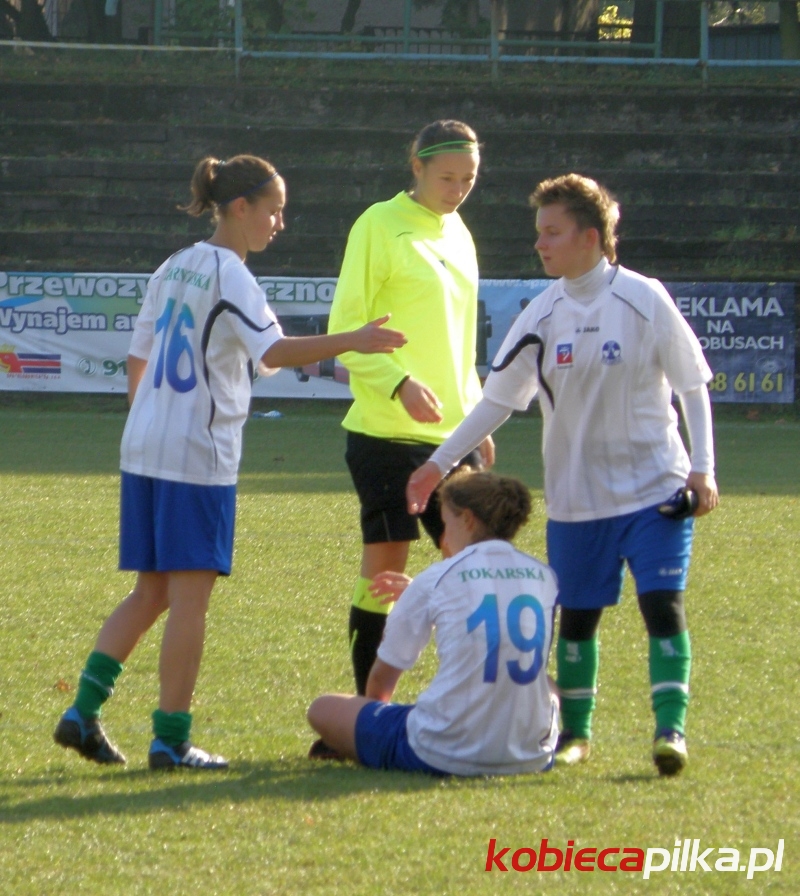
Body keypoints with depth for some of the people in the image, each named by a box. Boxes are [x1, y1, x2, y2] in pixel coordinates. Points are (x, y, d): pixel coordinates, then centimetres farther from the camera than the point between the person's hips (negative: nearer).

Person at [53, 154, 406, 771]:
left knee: (151, 593, 14)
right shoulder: (229, 275, -10)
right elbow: (274, 352, -25)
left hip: (144, 450, 8)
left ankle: (84, 711, 7)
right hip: (199, 456, -8)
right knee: (190, 597, -3)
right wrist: (350, 343, -30)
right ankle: (171, 739, -2)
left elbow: (138, 358, 19)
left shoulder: (174, 268, 14)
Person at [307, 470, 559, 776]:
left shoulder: (437, 580, -1)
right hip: (532, 758, 2)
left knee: (323, 710, 15)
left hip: (445, 757, -2)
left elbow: (381, 677, 11)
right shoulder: (544, 577, 9)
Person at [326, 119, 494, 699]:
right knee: (386, 564, -4)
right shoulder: (381, 226, -7)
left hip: (452, 433, 7)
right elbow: (346, 328, -11)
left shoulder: (456, 232, 15)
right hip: (388, 430, -7)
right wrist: (399, 383, -23)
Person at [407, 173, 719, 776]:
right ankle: (574, 731, 22)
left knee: (663, 602, -14)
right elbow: (499, 399, 7)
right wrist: (440, 462, 4)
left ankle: (672, 726, -12)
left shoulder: (645, 300, -9)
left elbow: (692, 386, -1)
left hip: (656, 488, -3)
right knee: (577, 615, 8)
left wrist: (703, 467, -8)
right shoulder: (543, 315, -1)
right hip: (576, 496, 3)